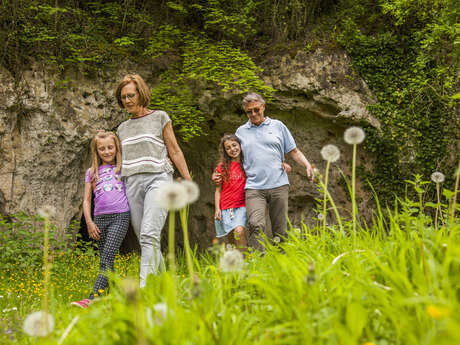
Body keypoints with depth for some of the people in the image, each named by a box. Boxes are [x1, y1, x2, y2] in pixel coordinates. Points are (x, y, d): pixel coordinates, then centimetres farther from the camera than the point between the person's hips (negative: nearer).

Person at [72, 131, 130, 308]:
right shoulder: (92, 172, 16)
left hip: (120, 216, -3)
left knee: (108, 256, -17)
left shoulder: (124, 168, 12)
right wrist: (89, 222, 2)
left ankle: (93, 299, -27)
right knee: (105, 260, 4)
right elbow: (86, 200, 13)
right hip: (100, 218, 3)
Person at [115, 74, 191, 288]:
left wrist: (189, 181, 4)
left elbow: (175, 151, 8)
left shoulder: (160, 117, 9)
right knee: (143, 239, 2)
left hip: (158, 179, -5)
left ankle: (144, 286, -29)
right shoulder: (122, 129, 21)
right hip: (132, 183, 5)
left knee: (149, 234, -22)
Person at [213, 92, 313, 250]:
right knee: (256, 225, -21)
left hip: (279, 185, 0)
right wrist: (219, 174, 11)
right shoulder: (240, 132, 17)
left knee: (280, 230, 1)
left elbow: (293, 151, 14)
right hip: (253, 187, 0)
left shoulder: (278, 126, 14)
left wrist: (307, 165, -2)